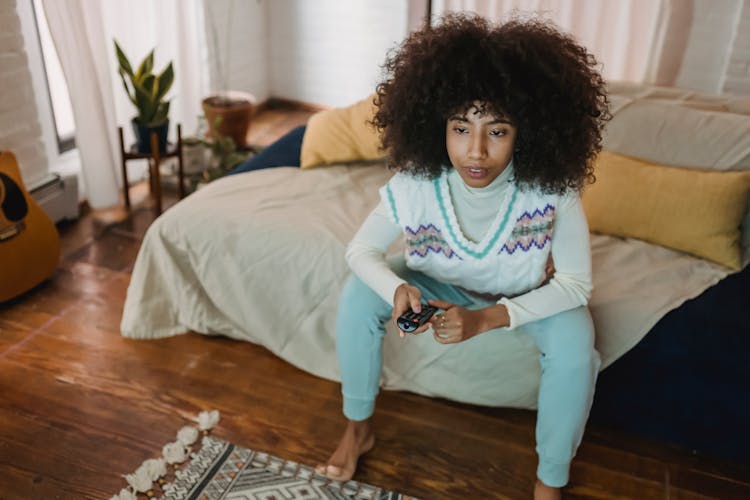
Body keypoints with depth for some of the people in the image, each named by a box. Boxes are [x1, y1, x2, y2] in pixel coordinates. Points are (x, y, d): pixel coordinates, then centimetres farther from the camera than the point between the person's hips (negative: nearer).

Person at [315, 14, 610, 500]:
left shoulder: (552, 187, -31)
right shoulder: (414, 185, -29)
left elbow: (576, 283, -24)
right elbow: (361, 250, -17)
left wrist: (487, 319, -36)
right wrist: (397, 289, -39)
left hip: (525, 300, -1)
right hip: (444, 290, 2)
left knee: (575, 334, -30)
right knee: (359, 295, -19)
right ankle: (358, 429, 4)